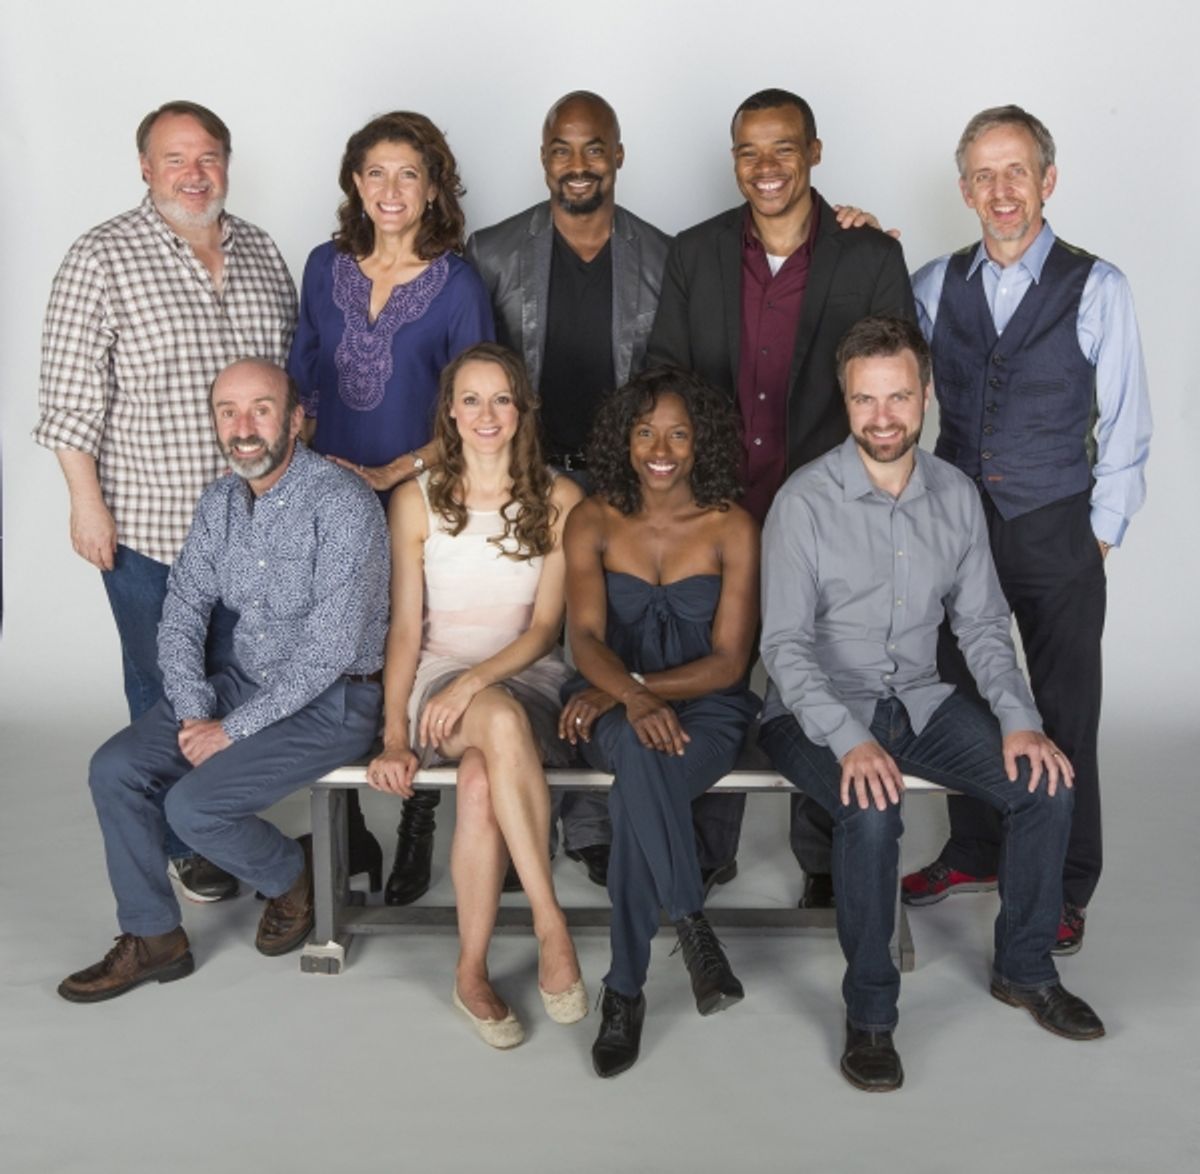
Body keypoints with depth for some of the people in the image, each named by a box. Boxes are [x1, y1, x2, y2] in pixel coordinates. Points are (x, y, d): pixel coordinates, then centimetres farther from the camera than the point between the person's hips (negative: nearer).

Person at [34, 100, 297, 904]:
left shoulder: (260, 252, 7)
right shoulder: (103, 258, -9)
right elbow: (71, 392, -10)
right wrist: (86, 500, -14)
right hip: (147, 522, -4)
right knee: (166, 686, 8)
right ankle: (183, 839, 24)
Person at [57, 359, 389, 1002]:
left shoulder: (343, 504, -22)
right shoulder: (220, 500, 3)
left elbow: (329, 649, -24)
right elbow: (183, 609, 7)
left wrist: (233, 730, -20)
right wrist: (194, 710, -8)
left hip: (333, 698, -7)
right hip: (247, 681, 8)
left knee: (195, 804, -20)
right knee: (115, 768, -5)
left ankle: (290, 872, 12)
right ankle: (152, 938, 10)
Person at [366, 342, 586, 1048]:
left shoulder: (559, 500, 3)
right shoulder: (417, 500, 5)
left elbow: (544, 628, -3)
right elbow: (405, 628, 2)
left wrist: (474, 681, -19)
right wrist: (394, 735, -9)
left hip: (528, 678, 0)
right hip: (440, 676, 0)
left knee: (481, 783, -35)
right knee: (500, 721, -38)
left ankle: (472, 972, -21)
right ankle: (552, 925, -33)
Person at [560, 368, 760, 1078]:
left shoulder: (733, 528, -3)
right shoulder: (594, 522, 2)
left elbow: (728, 661, -7)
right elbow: (586, 637, -9)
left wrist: (625, 691, -19)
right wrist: (632, 697, -31)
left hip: (706, 707, -1)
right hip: (614, 707, 1)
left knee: (641, 780, -35)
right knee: (643, 752, -37)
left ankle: (625, 989, -20)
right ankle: (694, 931, -23)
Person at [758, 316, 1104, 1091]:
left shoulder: (957, 495, 2)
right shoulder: (805, 502, -13)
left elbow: (982, 624, 7)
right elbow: (785, 645, -16)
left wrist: (1020, 720, -8)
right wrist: (849, 740, -30)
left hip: (920, 700, 5)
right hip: (819, 711, -5)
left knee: (1047, 784, -13)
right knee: (874, 812, -33)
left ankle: (1024, 970, 11)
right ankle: (870, 1014, -12)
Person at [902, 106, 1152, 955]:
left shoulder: (1097, 288, -7)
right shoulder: (937, 284, 3)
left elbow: (1126, 428, -3)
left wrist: (1101, 536, -4)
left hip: (1055, 533, -3)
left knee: (1065, 714, 7)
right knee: (962, 698, 14)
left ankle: (1066, 885, 25)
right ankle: (973, 854, 34)